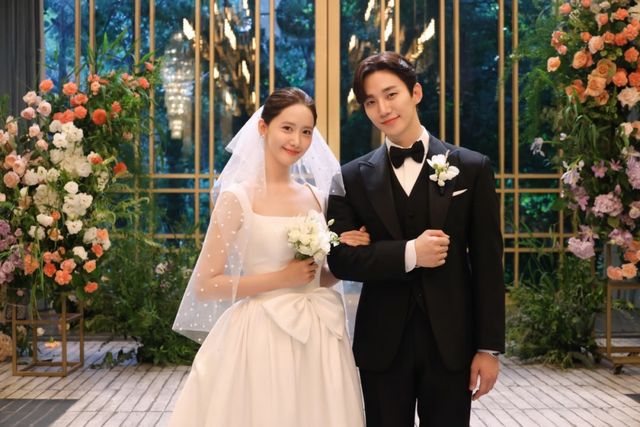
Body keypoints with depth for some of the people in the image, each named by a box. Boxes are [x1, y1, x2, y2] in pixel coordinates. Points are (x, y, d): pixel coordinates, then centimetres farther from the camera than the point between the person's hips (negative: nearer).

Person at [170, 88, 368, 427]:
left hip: (317, 339, 5)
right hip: (261, 339, -5)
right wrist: (280, 278, -15)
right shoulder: (238, 197, -8)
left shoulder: (316, 196, 8)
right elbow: (204, 286, -11)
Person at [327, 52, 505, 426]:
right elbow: (340, 259, -4)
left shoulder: (472, 168, 0)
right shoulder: (354, 178, 3)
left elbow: (488, 265, -1)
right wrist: (408, 254, -18)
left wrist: (489, 348, -3)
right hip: (383, 344, 1)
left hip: (451, 342, 0)